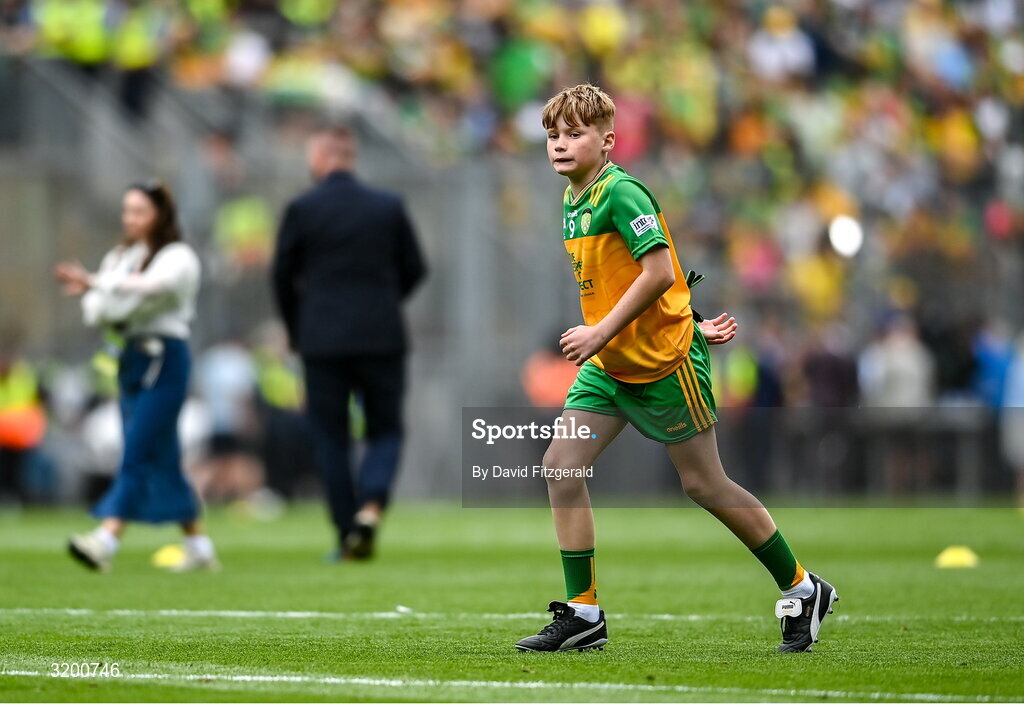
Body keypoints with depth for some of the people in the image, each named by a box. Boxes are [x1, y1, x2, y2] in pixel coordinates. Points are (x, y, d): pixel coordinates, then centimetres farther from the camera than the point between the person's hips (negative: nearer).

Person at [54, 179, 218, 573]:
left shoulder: (178, 258, -5)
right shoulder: (119, 258, 16)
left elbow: (149, 288, -23)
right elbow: (96, 311, 8)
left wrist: (95, 284, -20)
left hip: (164, 360, -8)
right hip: (131, 359, 8)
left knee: (139, 454, -14)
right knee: (163, 459, 9)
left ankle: (106, 542, -24)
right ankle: (198, 546, 17)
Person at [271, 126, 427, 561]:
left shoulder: (301, 210, -4)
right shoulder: (389, 207, 2)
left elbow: (282, 276, 1)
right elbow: (414, 269, 8)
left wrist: (296, 331, 17)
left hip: (322, 340, -1)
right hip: (382, 337, 1)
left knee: (331, 439, 7)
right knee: (385, 431, 11)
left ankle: (347, 539, 4)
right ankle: (371, 505, -16)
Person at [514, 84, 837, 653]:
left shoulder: (620, 192, -17)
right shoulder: (573, 200, 11)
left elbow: (659, 271, -24)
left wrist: (601, 332, -23)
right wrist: (688, 325, 13)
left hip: (664, 360, -9)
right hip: (610, 367, 9)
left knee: (703, 484, -1)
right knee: (561, 464, -4)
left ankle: (802, 590, 15)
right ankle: (584, 614, 0)